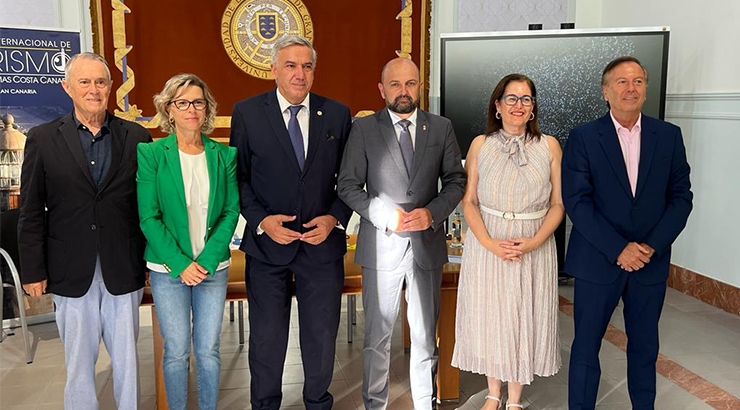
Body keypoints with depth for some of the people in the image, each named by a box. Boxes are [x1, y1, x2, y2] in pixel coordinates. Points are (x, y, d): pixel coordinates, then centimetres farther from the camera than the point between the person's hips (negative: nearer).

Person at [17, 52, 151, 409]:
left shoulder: (136, 137, 2)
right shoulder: (43, 139, 1)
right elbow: (31, 213, 2)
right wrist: (33, 272, -1)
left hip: (124, 272, 1)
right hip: (71, 274, 0)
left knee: (127, 359, 11)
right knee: (78, 363, 12)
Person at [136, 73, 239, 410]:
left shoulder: (224, 155, 3)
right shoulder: (151, 154, -3)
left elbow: (231, 212, 1)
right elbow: (148, 217, -6)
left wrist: (206, 260, -10)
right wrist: (180, 264, -13)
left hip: (213, 266, 2)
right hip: (167, 268, -1)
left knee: (208, 349, 8)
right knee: (176, 351, 6)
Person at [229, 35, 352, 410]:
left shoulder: (337, 114, 1)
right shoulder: (247, 113, -3)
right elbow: (238, 177, 0)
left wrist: (334, 218, -10)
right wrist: (261, 220, -13)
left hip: (323, 242, 1)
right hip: (267, 241, -1)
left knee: (322, 334, 14)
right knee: (266, 337, 13)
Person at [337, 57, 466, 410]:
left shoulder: (442, 128, 4)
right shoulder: (364, 129, -2)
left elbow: (456, 180, 7)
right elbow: (348, 186, -3)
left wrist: (432, 212, -11)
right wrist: (384, 215, -16)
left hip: (428, 242, 2)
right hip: (381, 244, -2)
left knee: (425, 334, 14)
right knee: (377, 335, 9)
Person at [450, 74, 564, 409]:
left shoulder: (549, 146, -1)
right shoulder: (480, 145, 0)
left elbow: (558, 203, -1)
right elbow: (469, 201, -1)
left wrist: (534, 242, -15)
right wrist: (489, 242, -15)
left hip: (534, 247, 0)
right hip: (487, 245, 0)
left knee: (524, 318, 9)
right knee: (489, 316, 9)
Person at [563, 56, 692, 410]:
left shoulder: (669, 136, 3)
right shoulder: (583, 138, -5)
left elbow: (681, 196, 2)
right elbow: (576, 201, -11)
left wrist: (652, 246, -10)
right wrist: (618, 249, -16)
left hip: (651, 261, 3)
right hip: (597, 261, -2)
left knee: (645, 346, 16)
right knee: (586, 346, 7)